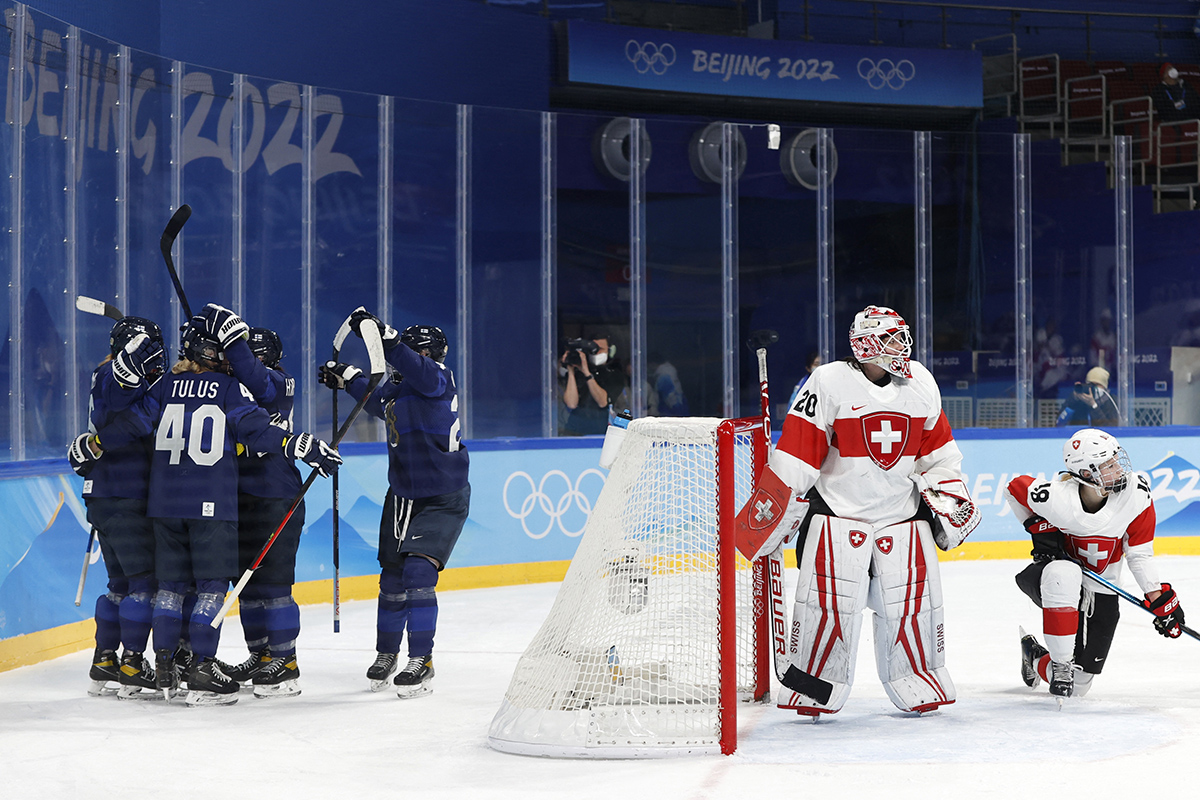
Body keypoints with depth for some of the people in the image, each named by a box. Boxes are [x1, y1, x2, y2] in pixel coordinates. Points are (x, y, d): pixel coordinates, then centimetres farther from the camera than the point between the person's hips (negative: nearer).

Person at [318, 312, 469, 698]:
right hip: (402, 496, 7)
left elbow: (420, 373, -39)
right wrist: (346, 377, 18)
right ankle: (386, 654, 31)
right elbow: (378, 403, 25)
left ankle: (421, 662, -9)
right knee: (392, 576, 13)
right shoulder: (398, 386, 3)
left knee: (418, 571, -17)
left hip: (443, 501, -7)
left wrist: (382, 334, -47)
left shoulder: (437, 378, -16)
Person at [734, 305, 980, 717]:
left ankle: (918, 677, 21)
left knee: (913, 600, 1)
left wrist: (951, 498, 9)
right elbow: (794, 457, -11)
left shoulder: (920, 383, 4)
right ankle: (813, 688, 4)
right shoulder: (829, 383, -12)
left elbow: (938, 451, 16)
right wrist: (768, 511, -12)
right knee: (830, 601, -10)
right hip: (837, 510, -4)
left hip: (902, 513, 4)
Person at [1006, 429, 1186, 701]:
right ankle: (1060, 663, -25)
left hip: (1100, 592, 3)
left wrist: (1160, 598, -13)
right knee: (1064, 575, -43)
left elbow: (1139, 553, -8)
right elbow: (1015, 487, -5)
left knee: (1077, 686, 0)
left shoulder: (1136, 491, -19)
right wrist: (1040, 528, -13)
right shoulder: (1056, 497, -27)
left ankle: (1035, 660, 36)